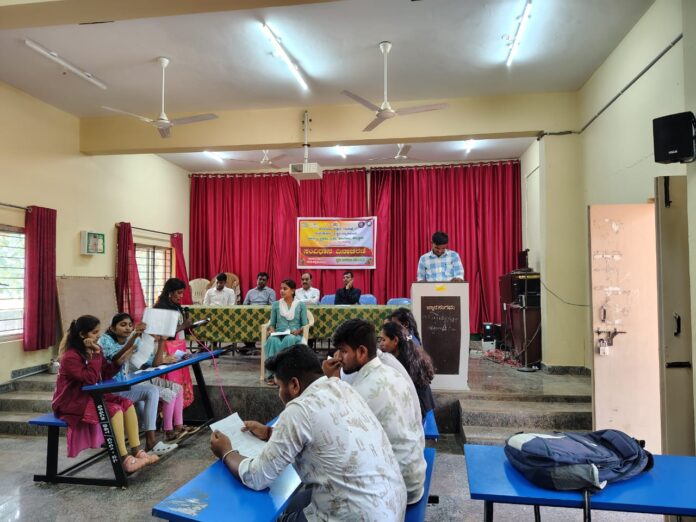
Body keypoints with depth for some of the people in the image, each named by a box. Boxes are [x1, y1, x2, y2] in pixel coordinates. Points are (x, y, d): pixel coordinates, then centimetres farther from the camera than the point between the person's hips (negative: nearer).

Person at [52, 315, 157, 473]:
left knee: (127, 405, -9)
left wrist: (119, 360, -10)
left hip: (92, 395, 8)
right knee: (114, 410, -26)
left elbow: (105, 374, 7)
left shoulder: (94, 349, 5)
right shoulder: (70, 357, -20)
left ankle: (137, 452, -8)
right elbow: (90, 380, -27)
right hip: (72, 401, -8)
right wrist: (95, 354, -28)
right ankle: (124, 460, -21)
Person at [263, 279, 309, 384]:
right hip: (278, 334, 2)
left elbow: (305, 324, 4)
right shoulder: (275, 304, 14)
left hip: (294, 335, -2)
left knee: (289, 339, -39)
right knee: (273, 340, -36)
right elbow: (272, 323, 13)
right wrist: (272, 330, -9)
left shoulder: (300, 305, 8)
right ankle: (272, 374, -35)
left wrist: (298, 330, -16)